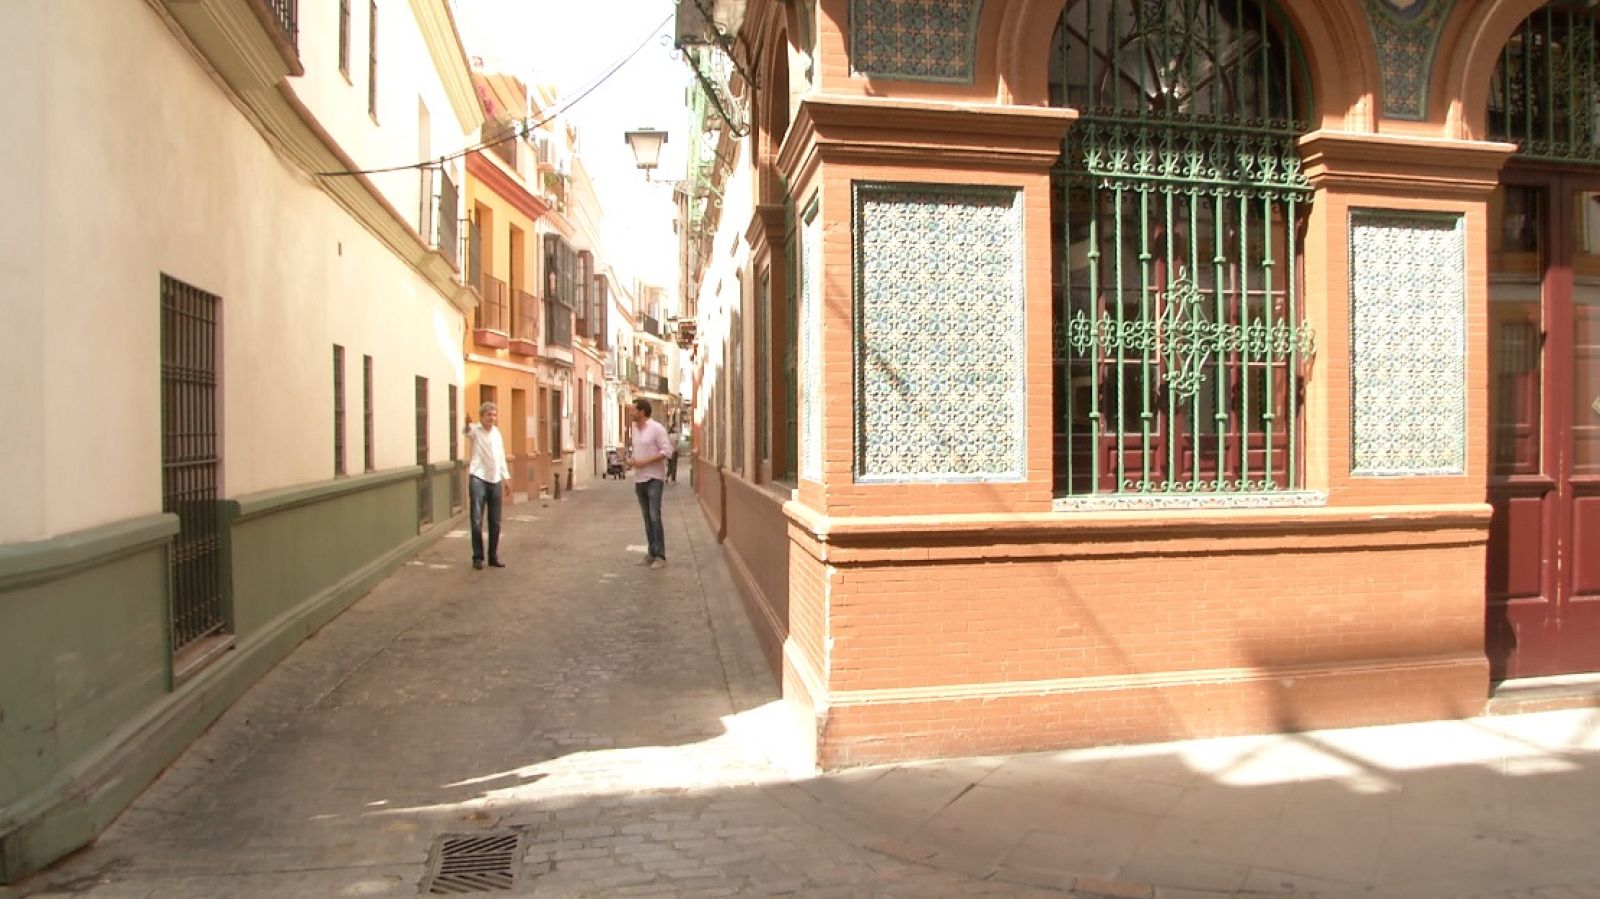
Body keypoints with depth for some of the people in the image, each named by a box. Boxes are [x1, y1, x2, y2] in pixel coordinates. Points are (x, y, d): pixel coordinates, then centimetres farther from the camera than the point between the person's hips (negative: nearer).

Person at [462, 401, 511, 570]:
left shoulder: (497, 432, 12)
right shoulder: (475, 430, -6)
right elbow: (466, 431, -31)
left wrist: (506, 478, 18)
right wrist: (467, 425, -55)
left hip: (495, 480, 5)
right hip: (478, 479, -5)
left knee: (495, 522, 8)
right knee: (477, 521, -9)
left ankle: (494, 556, 18)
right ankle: (477, 557, 3)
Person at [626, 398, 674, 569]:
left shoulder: (656, 428, -10)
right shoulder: (634, 429, 11)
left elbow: (667, 451, -14)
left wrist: (644, 462, -17)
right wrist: (631, 460, 1)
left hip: (654, 478, -7)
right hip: (639, 479, 7)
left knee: (654, 517, -10)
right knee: (647, 518, 10)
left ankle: (660, 556, -6)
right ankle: (651, 553, 17)